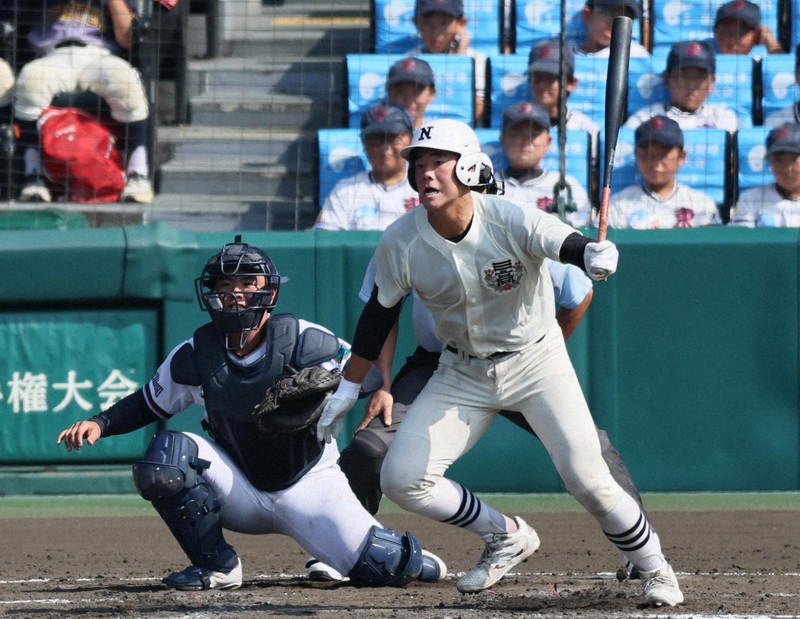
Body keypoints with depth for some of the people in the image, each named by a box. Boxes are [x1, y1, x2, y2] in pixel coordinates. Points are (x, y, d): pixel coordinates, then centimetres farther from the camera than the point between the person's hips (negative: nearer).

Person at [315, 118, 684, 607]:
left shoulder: (511, 221, -23)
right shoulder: (400, 242, -13)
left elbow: (568, 245, -38)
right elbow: (379, 315, 1)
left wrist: (594, 253, -63)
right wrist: (347, 391, 8)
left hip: (536, 361, -4)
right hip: (463, 374, 4)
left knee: (588, 479, -16)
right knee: (401, 479, -9)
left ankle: (653, 567, 11)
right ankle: (507, 538, 13)